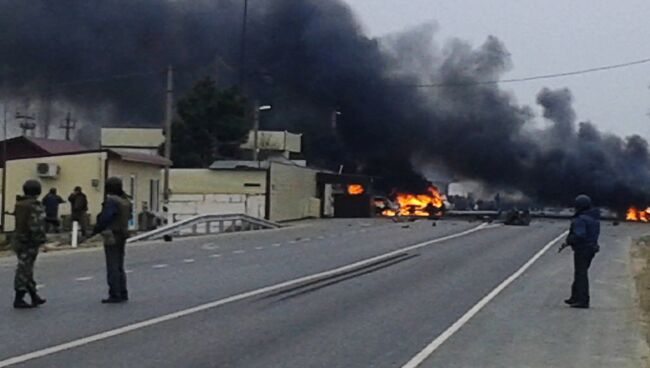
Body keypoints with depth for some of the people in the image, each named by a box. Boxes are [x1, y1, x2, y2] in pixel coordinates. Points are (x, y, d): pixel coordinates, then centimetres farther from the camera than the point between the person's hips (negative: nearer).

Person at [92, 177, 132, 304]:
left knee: (113, 267, -4)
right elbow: (129, 216, 15)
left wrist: (95, 230, -8)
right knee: (120, 266, 16)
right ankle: (123, 294, 19)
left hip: (112, 237, -9)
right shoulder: (126, 201, 7)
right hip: (123, 235, 9)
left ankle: (115, 295, -3)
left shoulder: (111, 201, -18)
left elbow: (105, 219, -20)